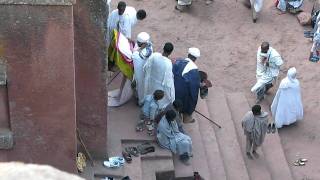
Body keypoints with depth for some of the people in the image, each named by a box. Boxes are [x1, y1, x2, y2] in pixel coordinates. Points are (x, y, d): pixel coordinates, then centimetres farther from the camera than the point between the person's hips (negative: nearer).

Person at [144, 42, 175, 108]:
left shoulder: (154, 55, -24)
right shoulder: (168, 64, -36)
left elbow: (146, 67, -9)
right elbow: (168, 79, -26)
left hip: (152, 81, 5)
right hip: (162, 85, -5)